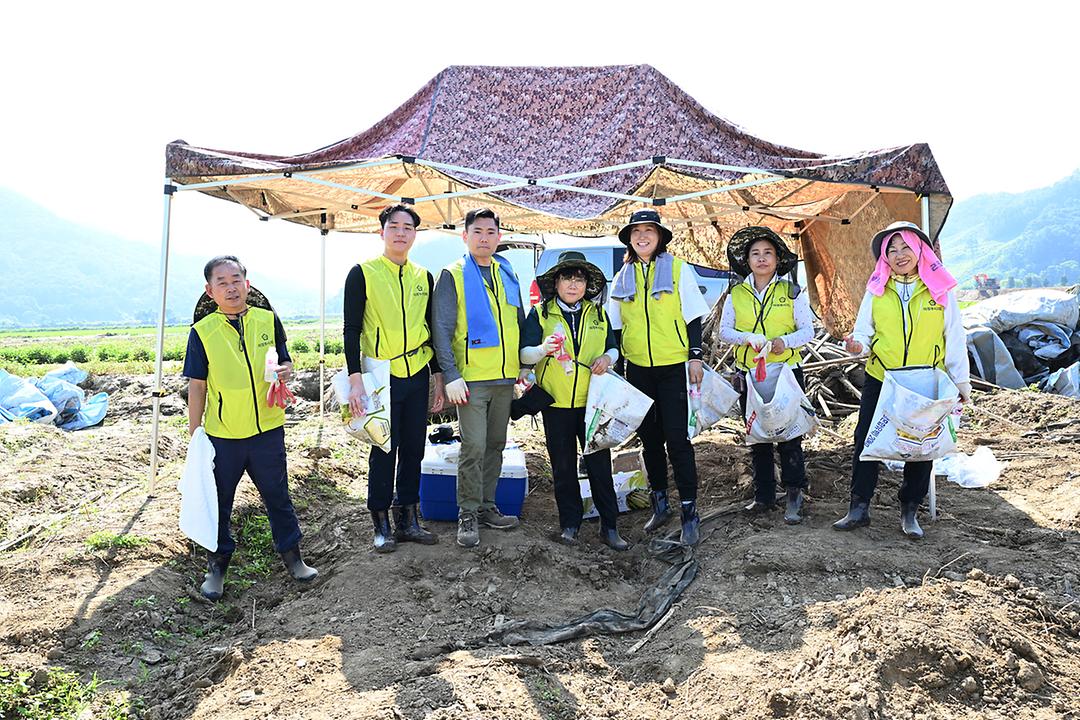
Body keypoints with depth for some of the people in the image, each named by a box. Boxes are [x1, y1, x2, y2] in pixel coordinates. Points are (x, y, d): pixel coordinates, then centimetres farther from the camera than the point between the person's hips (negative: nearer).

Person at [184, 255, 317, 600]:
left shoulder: (268, 321, -1)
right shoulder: (202, 332, -5)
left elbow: (285, 363, 9)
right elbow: (197, 387, -2)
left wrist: (285, 372, -16)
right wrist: (195, 436, -1)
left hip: (267, 429, 1)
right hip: (222, 435, -1)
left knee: (277, 495, 13)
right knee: (219, 502, 12)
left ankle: (292, 555, 30)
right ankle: (217, 565, 31)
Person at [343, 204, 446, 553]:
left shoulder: (423, 276, 10)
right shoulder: (363, 273, -4)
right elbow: (351, 329, -7)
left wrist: (438, 376, 10)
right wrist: (355, 378, -15)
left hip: (418, 376, 5)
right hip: (381, 377, -4)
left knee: (413, 449, 10)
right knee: (383, 451, 2)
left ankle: (408, 520, 22)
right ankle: (382, 525, 16)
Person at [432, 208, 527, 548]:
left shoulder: (507, 274, 13)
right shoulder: (453, 275, -2)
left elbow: (520, 323, 20)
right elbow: (442, 330, -8)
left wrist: (525, 367, 15)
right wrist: (451, 375, -16)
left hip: (505, 377, 6)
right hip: (471, 378, -5)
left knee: (496, 444, 12)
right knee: (474, 447, -7)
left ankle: (486, 507, 25)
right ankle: (468, 514, 7)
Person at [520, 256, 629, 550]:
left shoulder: (598, 314, 10)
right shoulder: (540, 313, 2)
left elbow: (613, 348, 16)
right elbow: (524, 354, -6)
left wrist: (607, 358, -7)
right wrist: (543, 349, -27)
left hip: (592, 402, 1)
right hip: (556, 403, -1)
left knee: (600, 463, 1)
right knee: (563, 466, 7)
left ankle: (609, 527, 11)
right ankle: (570, 523, 21)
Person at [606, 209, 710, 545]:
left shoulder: (678, 269, 0)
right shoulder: (622, 278, 9)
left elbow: (693, 317, -1)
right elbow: (616, 327, 14)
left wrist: (695, 356, -7)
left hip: (674, 367, -4)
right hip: (638, 369, 4)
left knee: (677, 438, -6)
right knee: (649, 438, 11)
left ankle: (690, 512, 4)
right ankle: (660, 504, 25)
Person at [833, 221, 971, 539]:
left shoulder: (940, 288, -2)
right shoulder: (876, 289, 1)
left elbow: (955, 338, 1)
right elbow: (864, 331, 5)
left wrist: (962, 383, 1)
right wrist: (857, 344, -19)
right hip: (879, 381, 1)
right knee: (866, 440, 1)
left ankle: (910, 512, 23)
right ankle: (859, 507, 12)